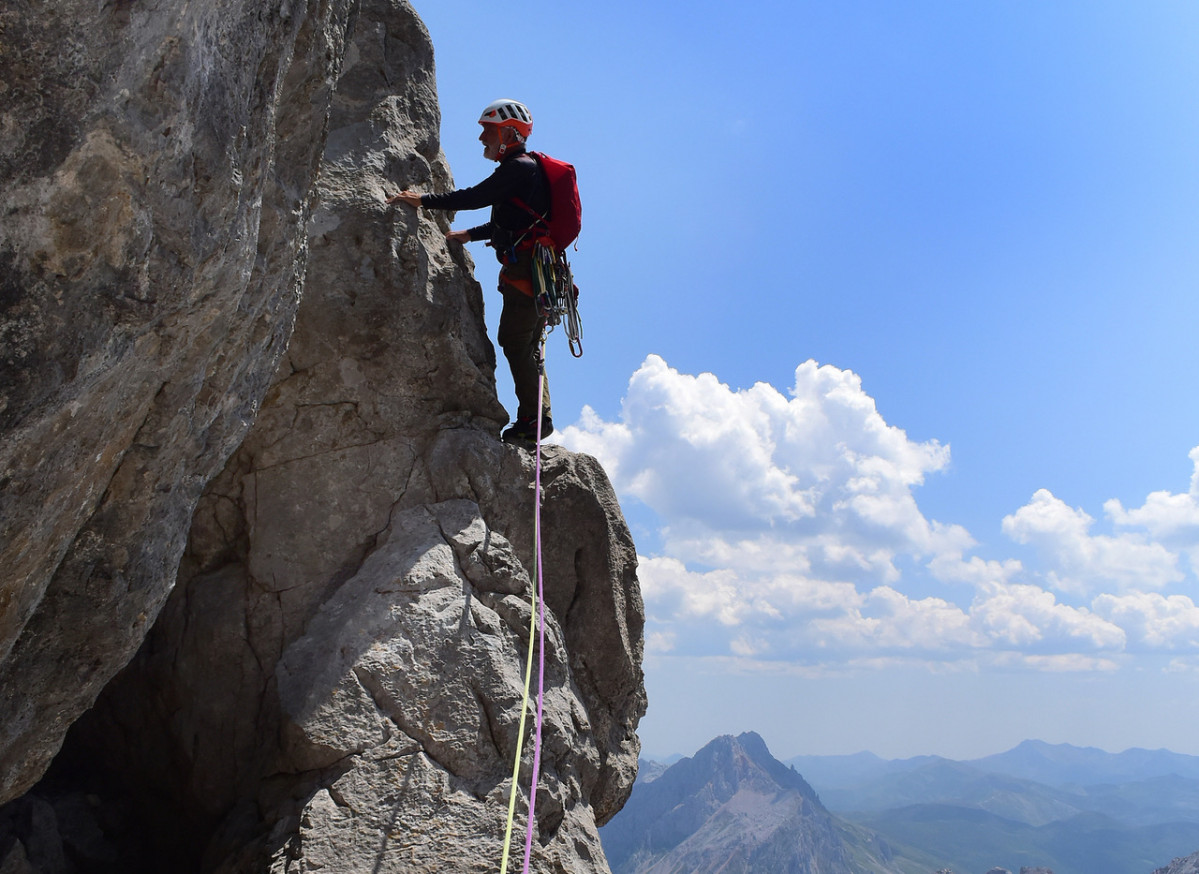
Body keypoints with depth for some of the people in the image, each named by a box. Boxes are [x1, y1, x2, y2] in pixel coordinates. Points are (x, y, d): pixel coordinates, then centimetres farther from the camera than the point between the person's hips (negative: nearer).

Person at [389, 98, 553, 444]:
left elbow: (476, 197, -18)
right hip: (537, 269, 10)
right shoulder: (524, 168, 22)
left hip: (527, 268, -10)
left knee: (514, 342, -7)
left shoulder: (519, 167, -10)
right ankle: (540, 415, 18)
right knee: (527, 344, 13)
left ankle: (533, 418, -4)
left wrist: (423, 200, -14)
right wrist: (469, 235, 28)